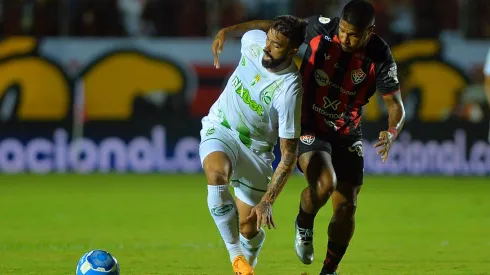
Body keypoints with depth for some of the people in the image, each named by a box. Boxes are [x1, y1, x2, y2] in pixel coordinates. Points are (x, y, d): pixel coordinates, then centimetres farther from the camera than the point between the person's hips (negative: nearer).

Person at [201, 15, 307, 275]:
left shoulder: (289, 90, -30)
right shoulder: (253, 41, -19)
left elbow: (289, 154, -26)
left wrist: (267, 202, -31)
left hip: (256, 146, -2)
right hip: (220, 127, 2)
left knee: (249, 229, 4)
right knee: (216, 173, -33)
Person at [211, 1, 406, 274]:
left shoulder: (380, 57, -17)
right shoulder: (322, 29, -18)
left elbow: (396, 105, -12)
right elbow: (273, 26, -5)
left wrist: (391, 133, -33)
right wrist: (230, 30, -15)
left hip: (347, 135, 2)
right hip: (310, 127, -2)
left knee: (346, 207, 1)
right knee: (324, 183, -28)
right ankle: (304, 225, 5)